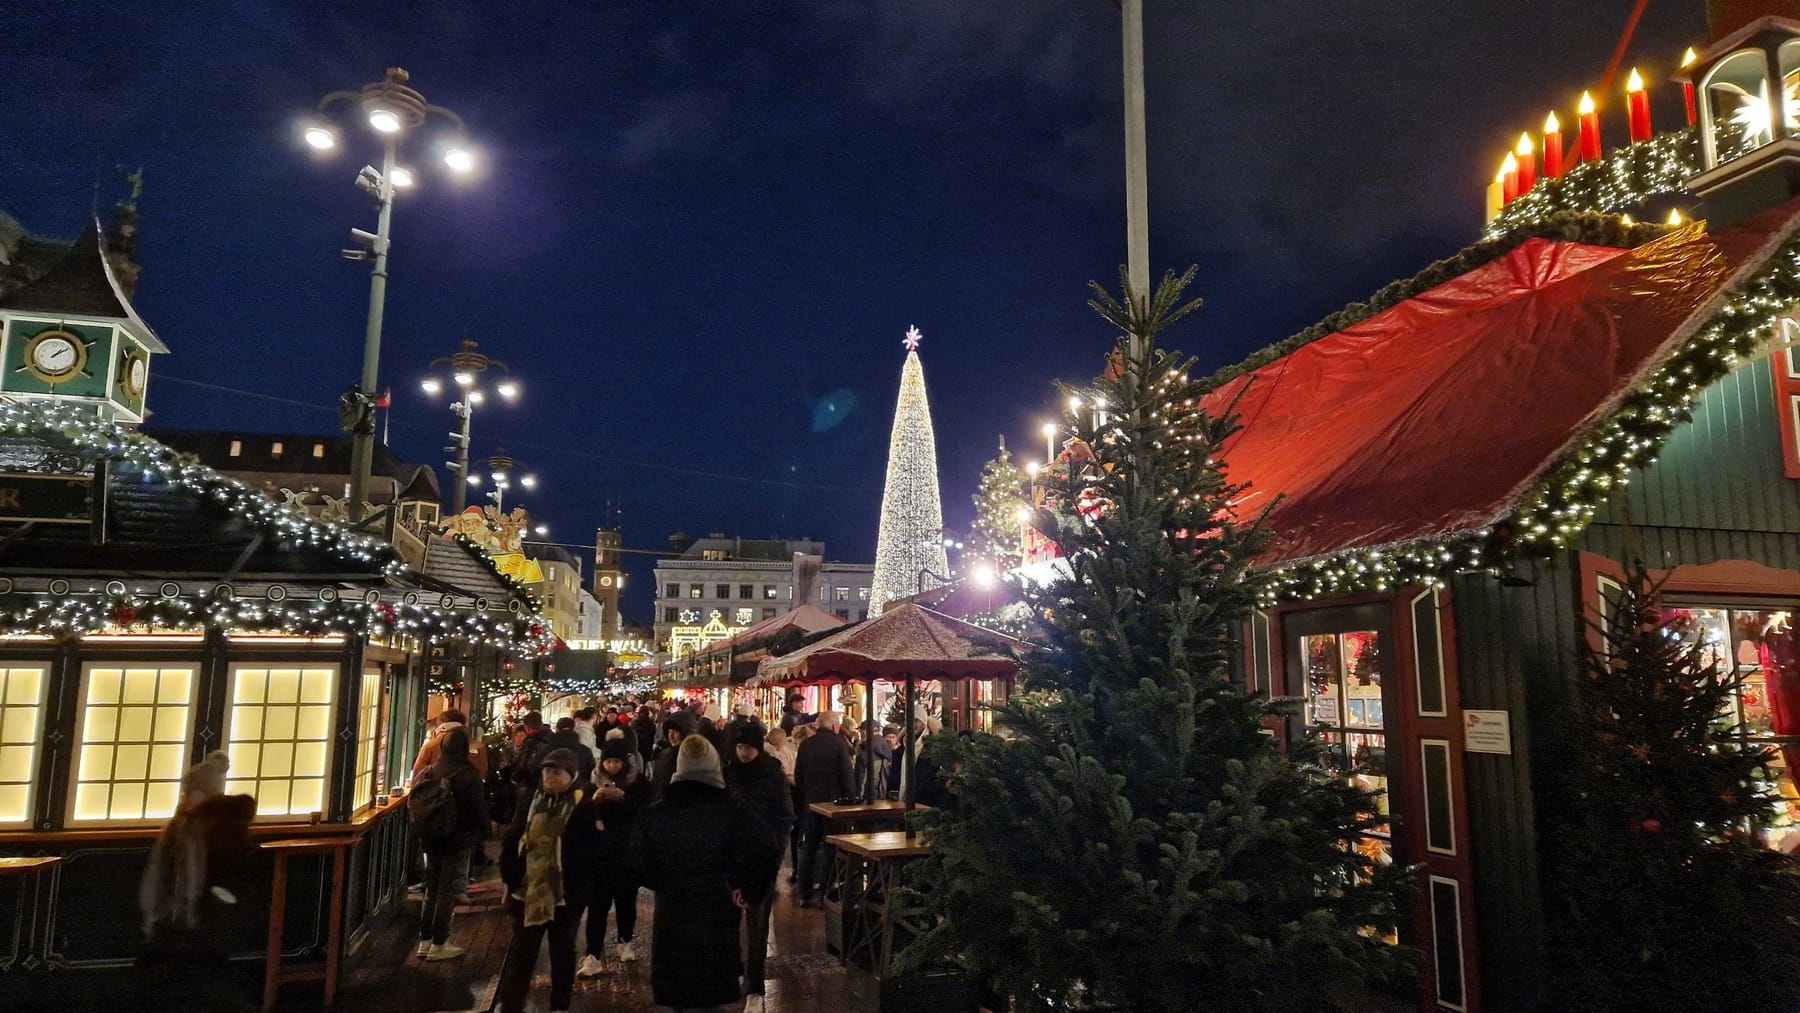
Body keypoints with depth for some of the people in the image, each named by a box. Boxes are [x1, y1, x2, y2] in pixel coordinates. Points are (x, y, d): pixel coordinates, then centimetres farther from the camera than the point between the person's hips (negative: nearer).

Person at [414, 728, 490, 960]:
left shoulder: (428, 774, -1)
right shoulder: (469, 776, -16)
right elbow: (479, 811, -12)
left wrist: (423, 835, 18)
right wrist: (480, 834, 5)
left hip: (431, 841, 5)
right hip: (458, 842, -5)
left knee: (431, 890, 17)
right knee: (448, 892, 4)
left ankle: (424, 940, 23)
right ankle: (439, 945, 10)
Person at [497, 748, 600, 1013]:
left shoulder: (584, 808, -10)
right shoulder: (531, 804, 3)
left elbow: (590, 853, -11)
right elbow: (511, 843, 7)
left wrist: (580, 889, -16)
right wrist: (511, 878, 0)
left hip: (566, 894, -3)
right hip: (529, 892, 3)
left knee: (562, 953, 14)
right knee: (520, 952, 9)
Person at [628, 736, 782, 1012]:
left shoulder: (655, 812, -3)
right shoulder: (732, 808, -9)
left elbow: (640, 866, 2)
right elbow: (767, 853, -16)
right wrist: (749, 892, -3)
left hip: (672, 915, 1)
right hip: (718, 916, -1)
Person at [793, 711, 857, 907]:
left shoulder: (806, 744, 3)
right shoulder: (838, 743, -13)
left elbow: (798, 775, 10)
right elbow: (847, 774, -15)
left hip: (810, 802, 5)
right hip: (833, 802, -5)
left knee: (809, 848, 12)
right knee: (830, 848, 3)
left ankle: (805, 895, 15)